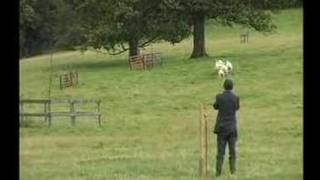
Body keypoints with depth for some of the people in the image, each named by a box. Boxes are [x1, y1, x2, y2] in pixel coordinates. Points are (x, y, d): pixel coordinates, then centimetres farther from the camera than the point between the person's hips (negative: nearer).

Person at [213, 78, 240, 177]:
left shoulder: (219, 97, -10)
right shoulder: (236, 97, -8)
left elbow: (215, 107, 10)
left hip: (221, 127, 0)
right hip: (232, 128, 0)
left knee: (220, 151, 3)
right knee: (232, 150, 9)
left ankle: (218, 171, 0)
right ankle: (233, 170, 4)